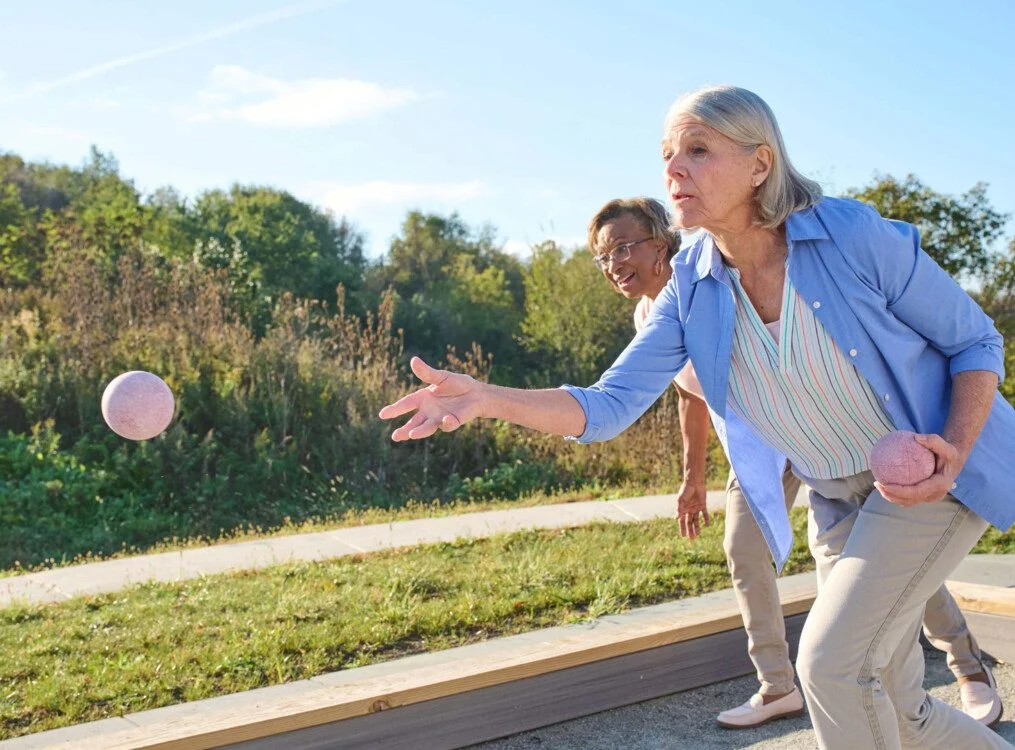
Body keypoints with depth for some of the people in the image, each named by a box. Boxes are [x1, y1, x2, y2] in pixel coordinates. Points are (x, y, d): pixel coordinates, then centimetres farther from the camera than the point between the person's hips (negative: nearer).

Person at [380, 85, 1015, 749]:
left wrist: (952, 451, -27)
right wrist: (483, 398, -29)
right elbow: (609, 407, -14)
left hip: (933, 475, -5)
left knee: (832, 663, -17)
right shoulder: (693, 288, -9)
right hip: (840, 501, 5)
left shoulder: (858, 238, -22)